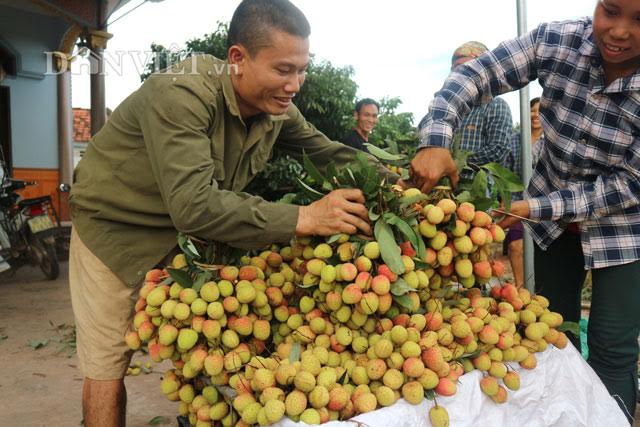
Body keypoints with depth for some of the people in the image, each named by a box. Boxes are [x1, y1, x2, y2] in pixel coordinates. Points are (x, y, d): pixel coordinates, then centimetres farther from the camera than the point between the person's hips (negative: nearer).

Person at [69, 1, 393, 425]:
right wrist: (303, 218, -41)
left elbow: (326, 150, 2)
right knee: (108, 369, 5)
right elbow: (194, 204, -40)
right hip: (115, 231, -5)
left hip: (188, 232, 6)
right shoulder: (181, 94, -32)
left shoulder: (276, 106, -10)